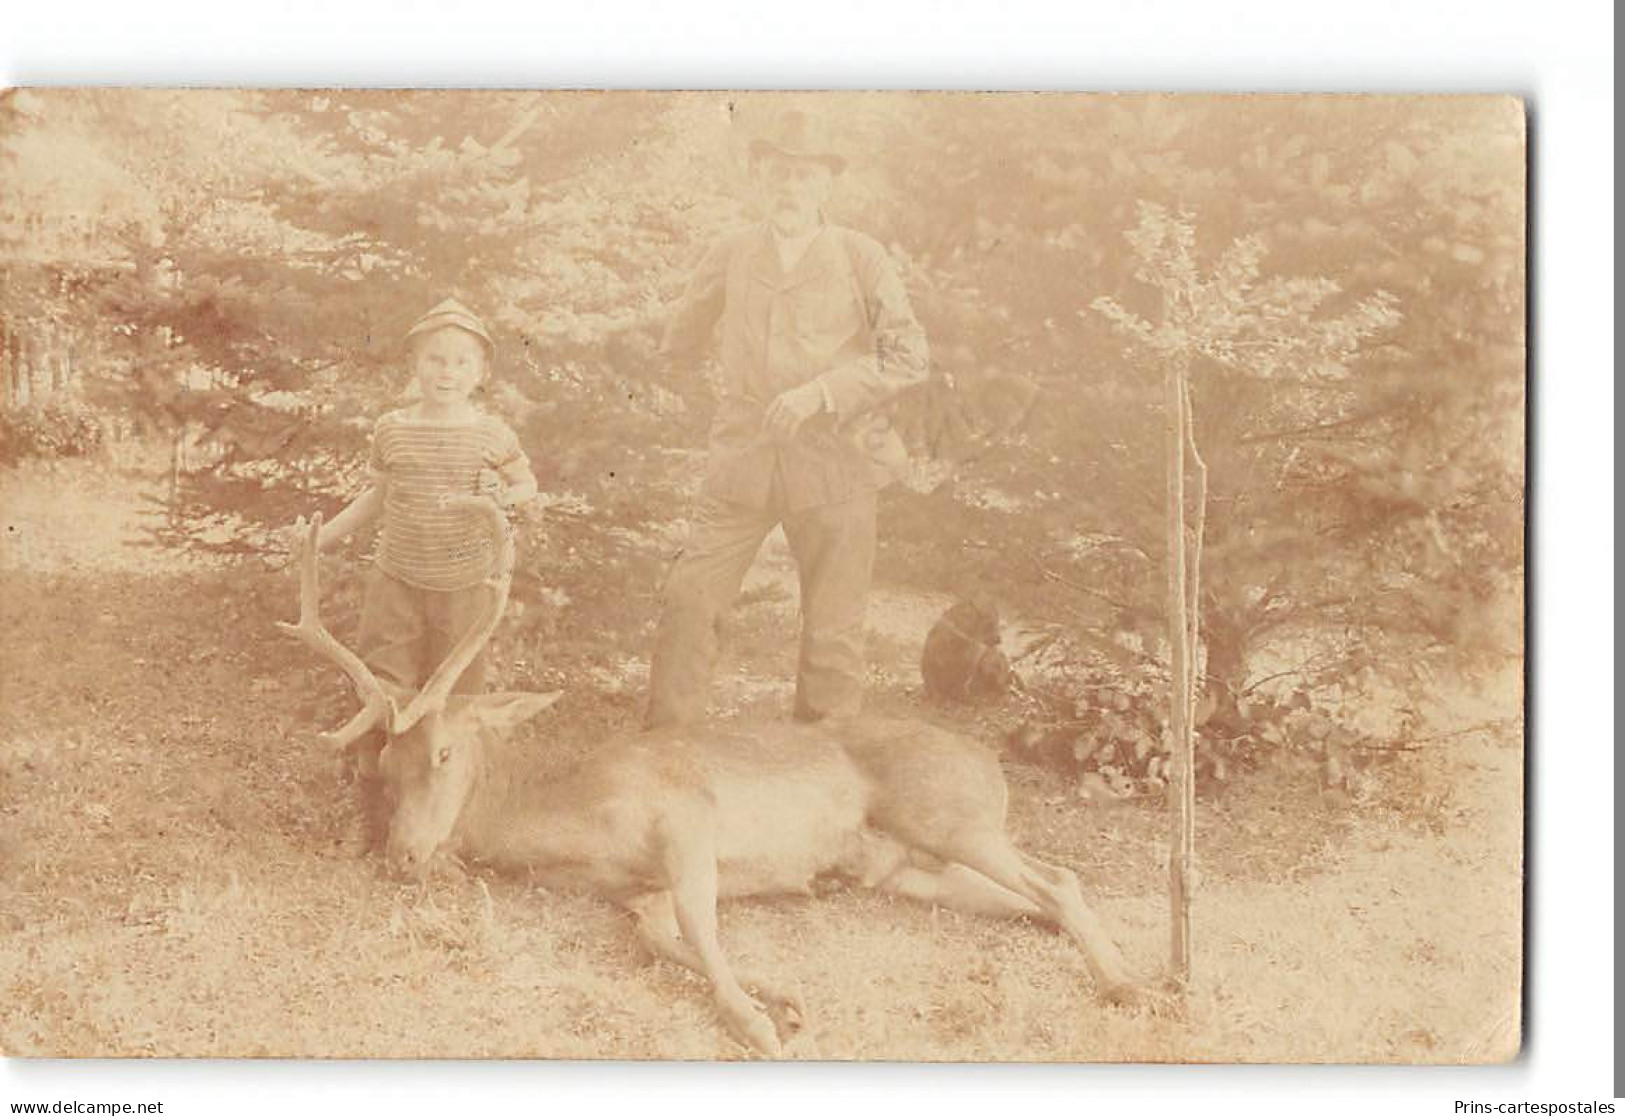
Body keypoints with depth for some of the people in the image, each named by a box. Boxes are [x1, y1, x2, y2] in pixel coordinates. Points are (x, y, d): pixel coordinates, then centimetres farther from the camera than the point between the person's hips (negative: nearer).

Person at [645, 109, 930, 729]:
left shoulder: (861, 258, 1)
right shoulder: (731, 257, 9)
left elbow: (909, 356, -6)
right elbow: (682, 336, 28)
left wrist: (821, 392, -15)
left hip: (834, 465, -2)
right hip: (742, 462, 2)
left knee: (833, 628, 2)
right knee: (688, 598, -6)